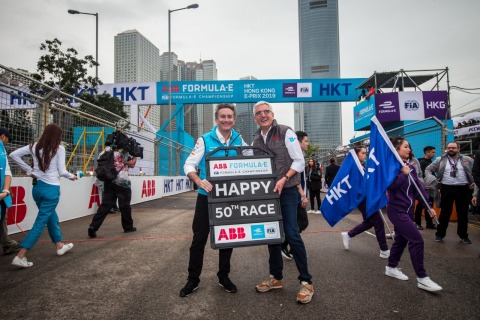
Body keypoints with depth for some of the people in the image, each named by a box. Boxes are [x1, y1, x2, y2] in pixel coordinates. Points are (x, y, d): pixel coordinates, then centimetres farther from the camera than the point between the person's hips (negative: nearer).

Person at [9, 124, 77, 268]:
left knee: (51, 216, 21)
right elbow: (62, 172, -11)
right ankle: (20, 256, -2)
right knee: (41, 221, 1)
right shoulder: (59, 148, -10)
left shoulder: (35, 146, 5)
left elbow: (13, 155, 5)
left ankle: (60, 246, 34)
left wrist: (29, 170, 8)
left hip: (37, 187, 7)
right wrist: (72, 176, 9)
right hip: (51, 188, -6)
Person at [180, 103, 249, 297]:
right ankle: (193, 279, 22)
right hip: (207, 197, -3)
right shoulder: (205, 140, -8)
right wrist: (199, 181, -27)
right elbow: (189, 165, -9)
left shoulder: (240, 142, 2)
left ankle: (223, 277, 31)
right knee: (199, 238, 5)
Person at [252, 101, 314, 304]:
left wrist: (283, 179, -19)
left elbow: (299, 162, -8)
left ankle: (306, 281, 8)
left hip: (286, 191, -5)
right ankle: (276, 277, 26)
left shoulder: (285, 132, -5)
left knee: (291, 234, -7)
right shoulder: (256, 140, 11)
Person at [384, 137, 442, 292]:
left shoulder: (410, 167, 9)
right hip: (397, 210, -8)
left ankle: (391, 268, 32)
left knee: (402, 239, 16)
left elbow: (418, 187, 9)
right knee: (417, 240, -12)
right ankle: (422, 279, -2)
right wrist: (404, 174, -21)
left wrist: (428, 206, 5)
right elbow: (390, 184, -27)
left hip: (408, 210, 8)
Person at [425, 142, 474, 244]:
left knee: (463, 213, 9)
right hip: (447, 188, -1)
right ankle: (440, 234, 13)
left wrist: (475, 182, 4)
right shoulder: (440, 160, 4)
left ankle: (463, 235, 24)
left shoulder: (467, 160, 6)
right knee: (445, 212, 3)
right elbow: (428, 169, 9)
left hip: (463, 189, 1)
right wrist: (432, 179, -5)